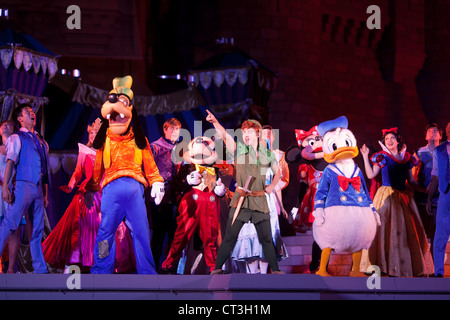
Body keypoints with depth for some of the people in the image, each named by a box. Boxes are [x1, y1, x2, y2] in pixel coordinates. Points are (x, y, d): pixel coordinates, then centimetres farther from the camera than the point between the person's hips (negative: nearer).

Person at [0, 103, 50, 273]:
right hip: (23, 185, -6)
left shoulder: (41, 142, 22)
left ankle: (40, 269, 6)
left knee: (37, 229, 5)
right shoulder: (17, 138, 5)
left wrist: (45, 194, 18)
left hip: (38, 188, 6)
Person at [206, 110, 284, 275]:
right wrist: (215, 123, -33)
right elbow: (225, 135, -16)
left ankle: (275, 270, 16)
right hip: (241, 201, -2)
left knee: (266, 239, 7)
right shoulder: (238, 150, 2)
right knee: (230, 237, -3)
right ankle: (217, 268, 3)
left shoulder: (268, 154, 12)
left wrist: (272, 184, 8)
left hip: (260, 201, 2)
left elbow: (277, 171, 27)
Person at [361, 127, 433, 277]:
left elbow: (411, 181, 16)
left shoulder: (406, 158, 12)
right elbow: (370, 175, -9)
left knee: (407, 229, 2)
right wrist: (365, 157, -11)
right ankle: (383, 265, -9)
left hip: (403, 196, 4)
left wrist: (426, 190, 9)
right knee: (386, 227, -9)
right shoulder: (382, 157, 2)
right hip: (387, 196, -4)